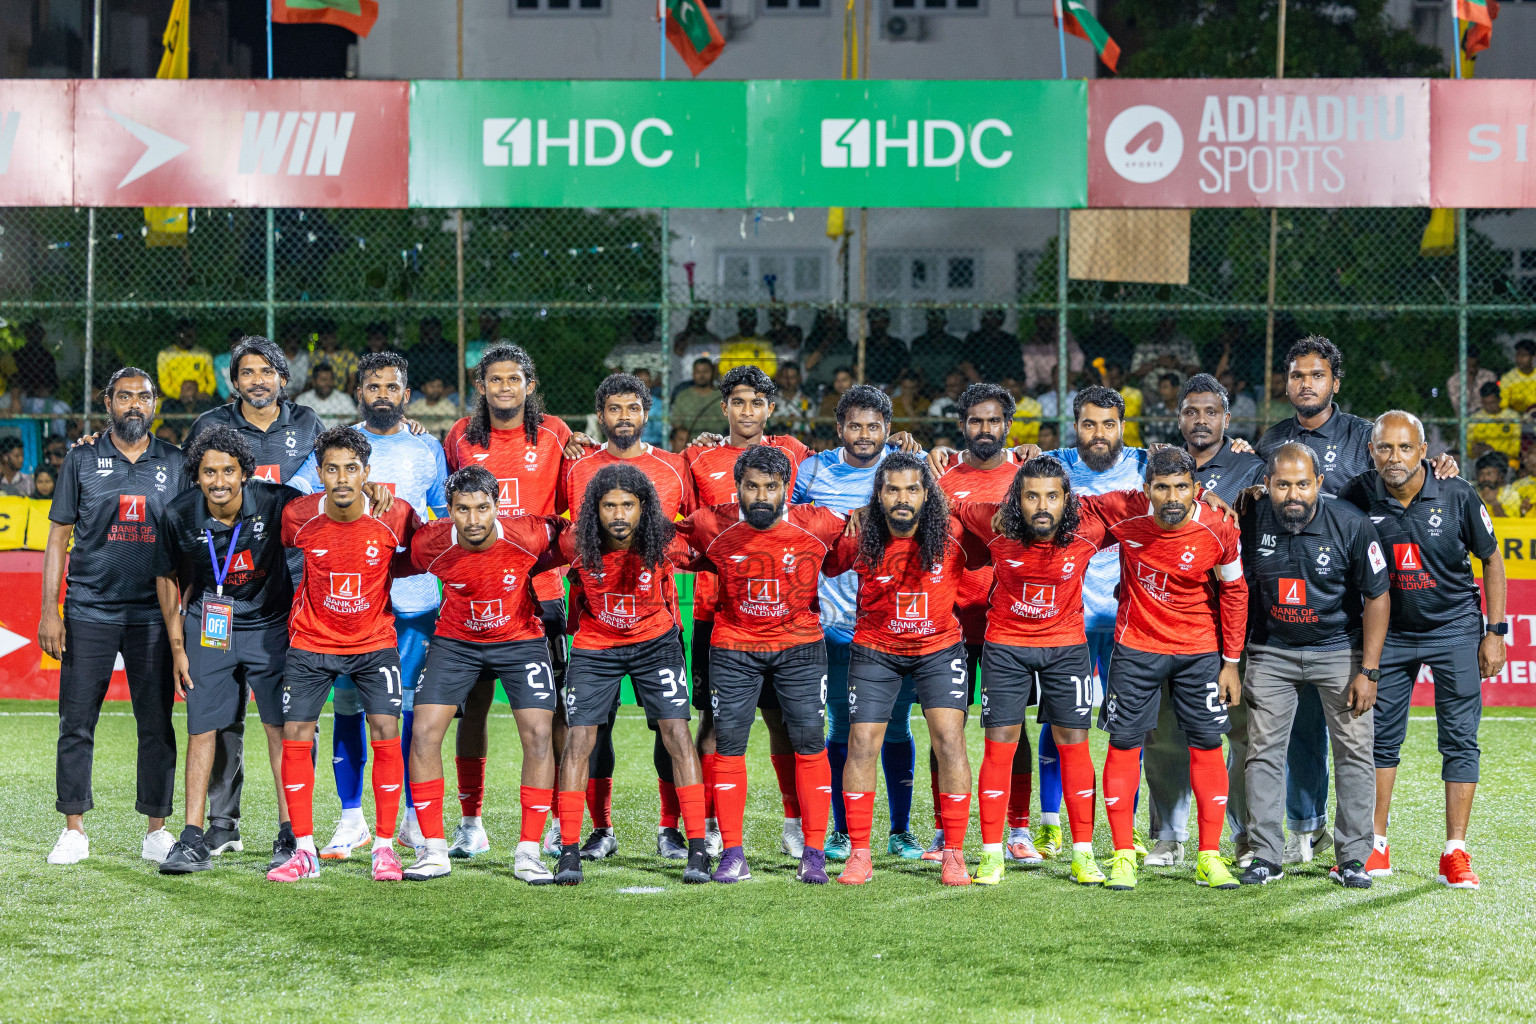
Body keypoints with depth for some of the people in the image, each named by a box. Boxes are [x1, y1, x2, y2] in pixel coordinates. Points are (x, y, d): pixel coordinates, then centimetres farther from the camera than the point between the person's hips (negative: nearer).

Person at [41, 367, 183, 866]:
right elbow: (59, 536, 5)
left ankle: (156, 830, 11)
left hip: (153, 614, 1)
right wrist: (50, 610, -2)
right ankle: (74, 829, 10)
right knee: (76, 724, 1)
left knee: (157, 725, 2)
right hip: (88, 612, 0)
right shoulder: (82, 459, 5)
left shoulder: (175, 463, 7)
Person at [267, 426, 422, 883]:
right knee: (295, 736, -5)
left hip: (375, 643, -1)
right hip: (311, 641, 1)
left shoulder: (394, 516, -15)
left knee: (386, 734, -11)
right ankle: (304, 850, 6)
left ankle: (385, 847, 2)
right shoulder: (298, 515, -13)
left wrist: (379, 570, -6)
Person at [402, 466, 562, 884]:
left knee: (539, 735, -13)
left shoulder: (527, 536, -25)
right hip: (455, 641, 1)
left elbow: (562, 528, -1)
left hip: (520, 639, -1)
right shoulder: (430, 544, -22)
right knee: (424, 733, -11)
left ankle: (528, 852, -3)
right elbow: (403, 567, 2)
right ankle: (433, 850, 1)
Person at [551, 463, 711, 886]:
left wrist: (671, 614, 6)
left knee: (676, 733, -10)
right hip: (594, 646, 1)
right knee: (579, 739, -6)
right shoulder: (577, 542, -20)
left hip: (655, 642, -1)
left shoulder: (663, 543, -22)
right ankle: (569, 851, 2)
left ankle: (697, 847, -5)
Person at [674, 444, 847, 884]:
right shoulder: (712, 526, -12)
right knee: (728, 742, -3)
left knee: (809, 741, -4)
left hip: (800, 646, 0)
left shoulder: (817, 526, -13)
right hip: (734, 647, 0)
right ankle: (733, 855, 5)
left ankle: (814, 854, 4)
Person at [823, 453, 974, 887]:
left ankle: (954, 854, -1)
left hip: (939, 647, 0)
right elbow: (821, 568, 4)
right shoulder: (860, 542, -15)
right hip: (875, 651, 0)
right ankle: (859, 854, 7)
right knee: (861, 745, -4)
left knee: (950, 741, -11)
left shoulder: (950, 536, -17)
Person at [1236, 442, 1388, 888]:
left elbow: (1377, 597, -10)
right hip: (1272, 651, 2)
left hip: (1340, 649, -2)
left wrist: (1368, 671, -12)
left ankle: (1352, 858, 6)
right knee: (1263, 751, 0)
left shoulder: (1351, 525, -19)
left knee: (1355, 750, -3)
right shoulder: (1252, 521, -13)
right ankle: (1265, 856, 8)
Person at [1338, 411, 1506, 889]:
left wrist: (1495, 632, -4)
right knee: (1382, 737, 5)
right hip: (1390, 630, 2)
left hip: (1455, 626, -1)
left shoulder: (1456, 495, -14)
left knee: (1459, 739, -3)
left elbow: (1491, 560, -3)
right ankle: (1376, 848, 14)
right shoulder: (1357, 497, -12)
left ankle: (1455, 853, 1)